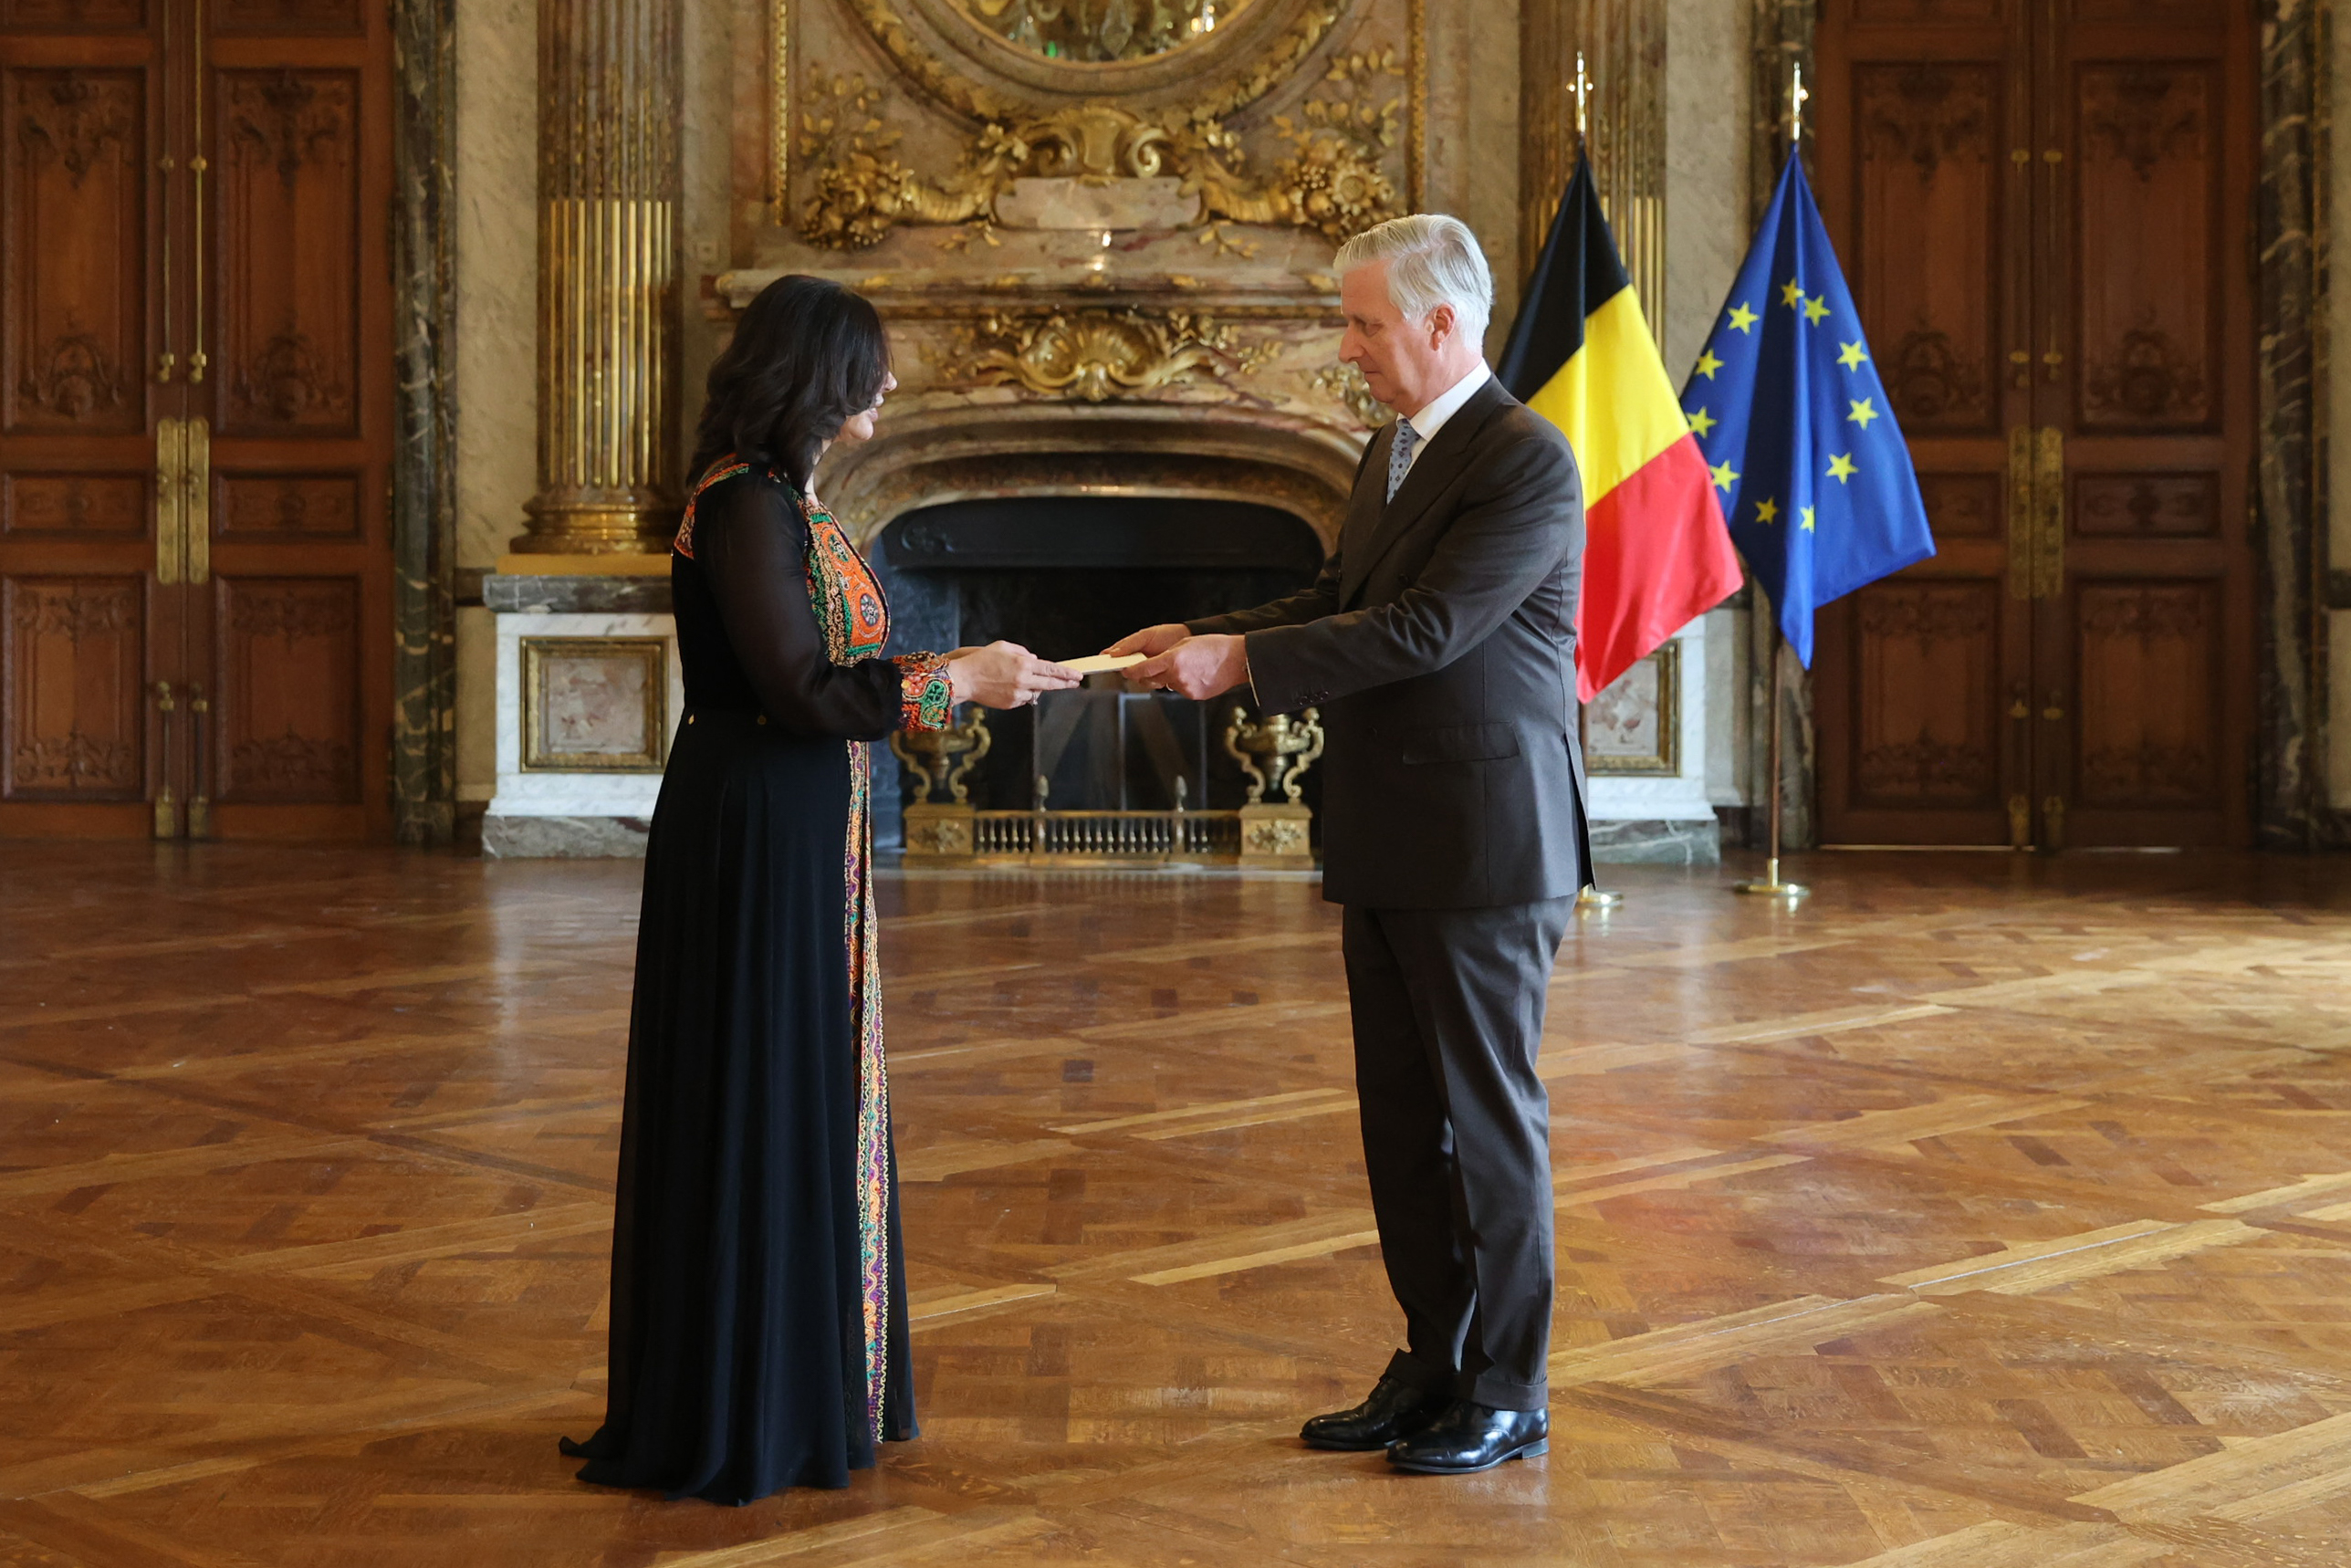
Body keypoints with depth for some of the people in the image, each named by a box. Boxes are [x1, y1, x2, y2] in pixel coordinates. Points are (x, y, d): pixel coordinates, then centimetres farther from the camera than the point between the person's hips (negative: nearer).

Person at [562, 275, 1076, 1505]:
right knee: (756, 1108, -1)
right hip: (756, 837, -10)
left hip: (800, 832, 10)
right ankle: (740, 1413, 10)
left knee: (808, 1098, 16)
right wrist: (955, 680, -14)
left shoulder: (778, 499, 12)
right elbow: (799, 693, -22)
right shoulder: (745, 504, -17)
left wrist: (971, 672, 9)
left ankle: (800, 1373, 27)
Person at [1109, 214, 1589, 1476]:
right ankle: (1433, 1366, 24)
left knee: (1486, 1116, 1)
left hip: (1484, 850, -9)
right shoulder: (1391, 453, 14)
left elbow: (1424, 628, -22)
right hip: (1386, 850, 9)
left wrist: (1240, 662, -20)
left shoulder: (1526, 461, -15)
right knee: (1402, 1119, 13)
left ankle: (1506, 1394, 12)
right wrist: (1204, 635, 2)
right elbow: (1334, 601, 18)